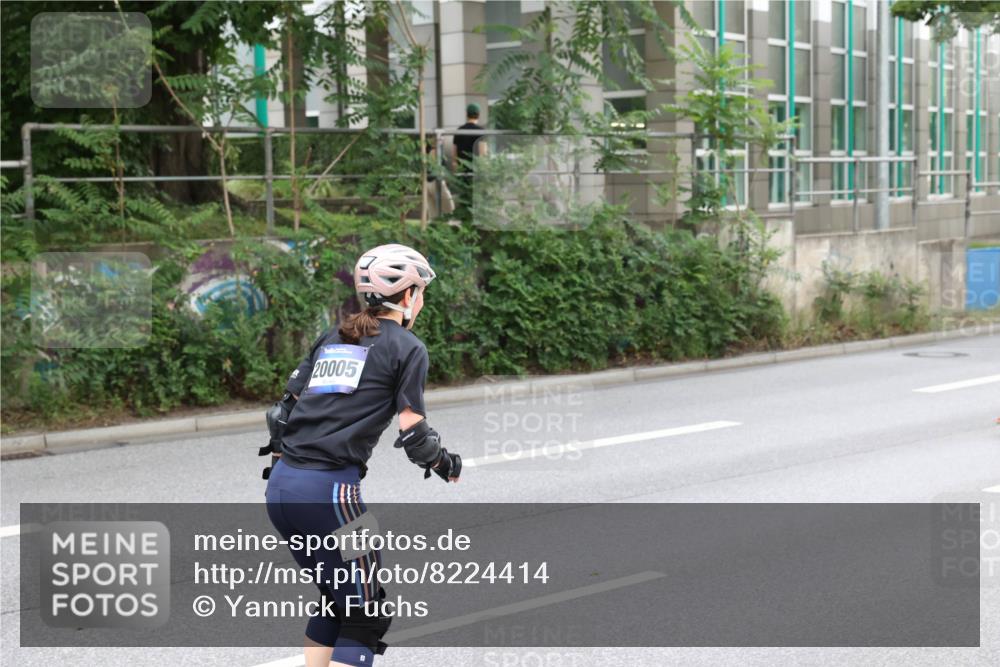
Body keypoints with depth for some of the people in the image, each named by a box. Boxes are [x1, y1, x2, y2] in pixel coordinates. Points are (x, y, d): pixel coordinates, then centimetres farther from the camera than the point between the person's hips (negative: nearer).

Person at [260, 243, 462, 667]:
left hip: (280, 486, 7)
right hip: (329, 491, -7)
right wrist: (447, 465, 12)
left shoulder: (330, 338, 19)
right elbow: (412, 433, -5)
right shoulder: (406, 348, 1)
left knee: (334, 599, 23)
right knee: (364, 615, 5)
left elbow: (283, 411, 16)